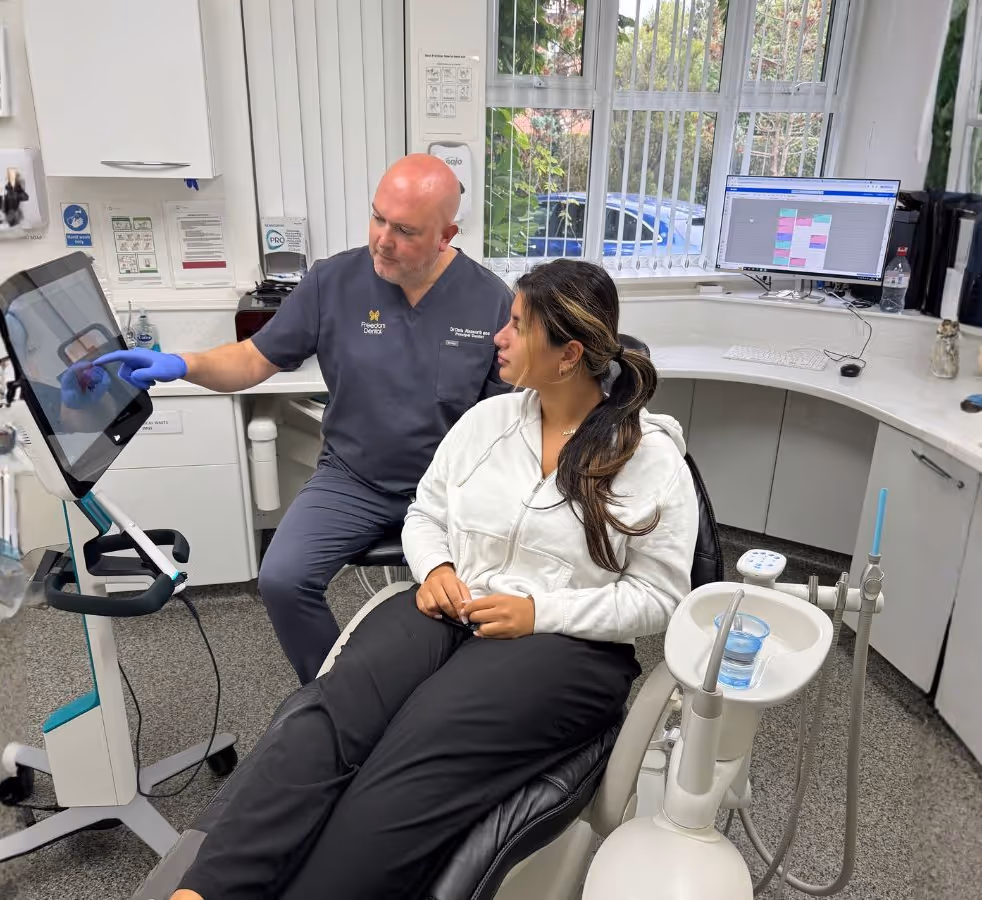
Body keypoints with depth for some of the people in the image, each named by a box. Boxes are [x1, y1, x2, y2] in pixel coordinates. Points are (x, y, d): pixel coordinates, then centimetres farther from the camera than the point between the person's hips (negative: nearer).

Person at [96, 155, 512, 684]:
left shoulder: (492, 301, -6)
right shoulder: (334, 281, -3)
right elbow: (255, 361, 3)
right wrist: (184, 365, -15)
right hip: (351, 480, 2)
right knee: (282, 581, -17)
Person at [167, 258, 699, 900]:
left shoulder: (654, 457, -3)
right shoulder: (486, 419, 11)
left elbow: (658, 598, -3)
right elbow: (425, 513, 18)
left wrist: (539, 611, -15)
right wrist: (435, 569, -5)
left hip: (566, 642, -3)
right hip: (448, 612, 4)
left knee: (408, 766, -31)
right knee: (327, 713, -27)